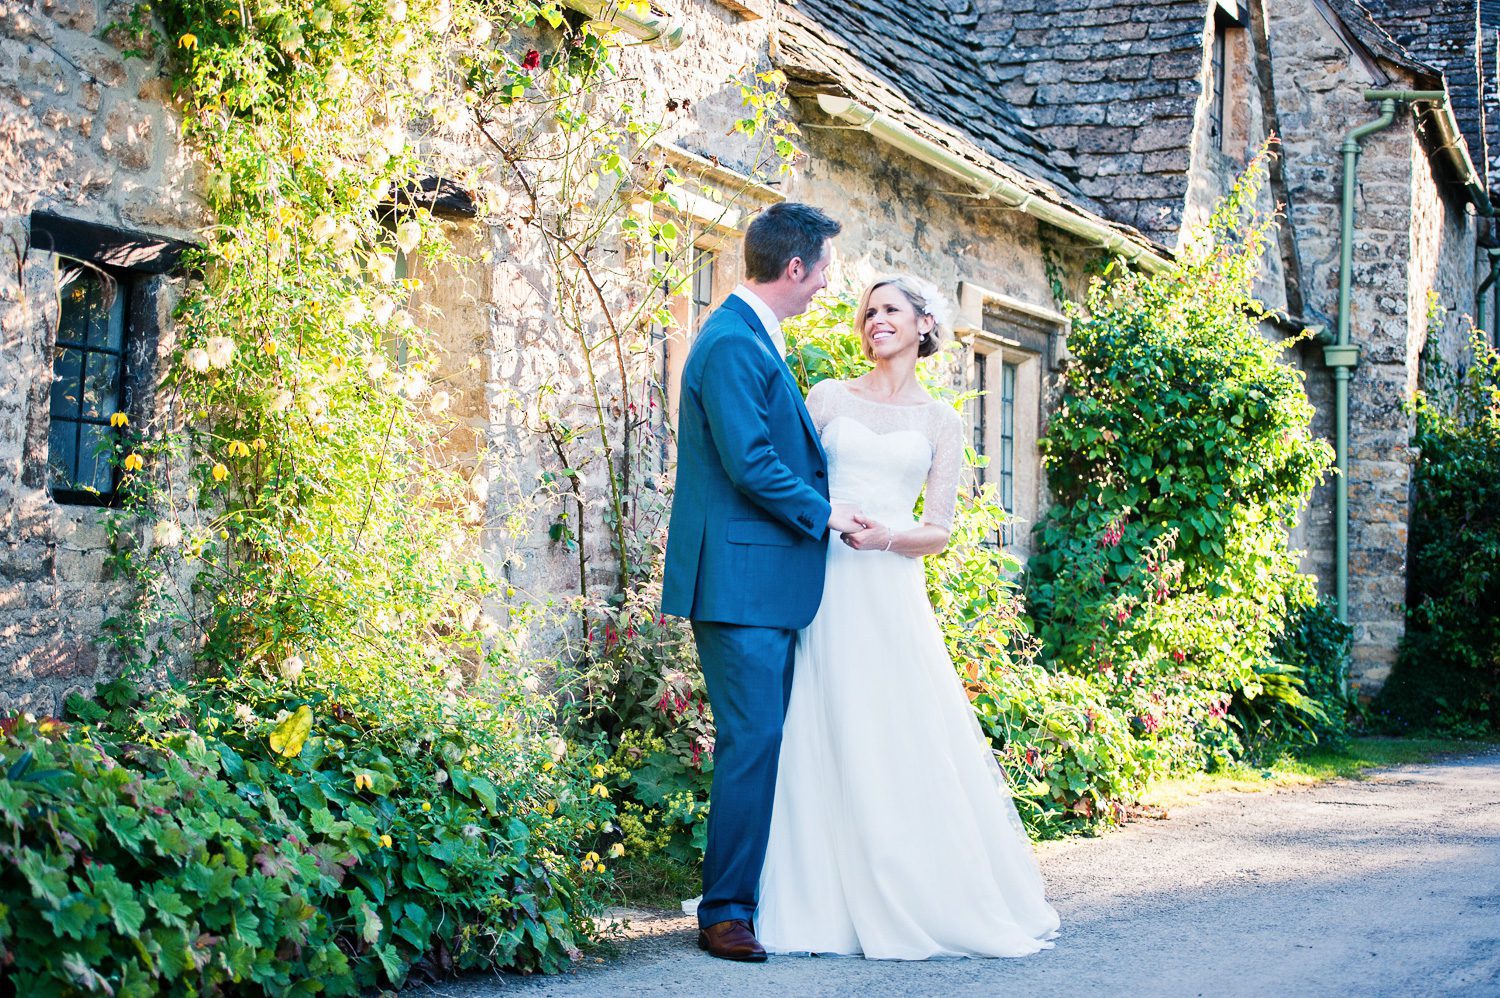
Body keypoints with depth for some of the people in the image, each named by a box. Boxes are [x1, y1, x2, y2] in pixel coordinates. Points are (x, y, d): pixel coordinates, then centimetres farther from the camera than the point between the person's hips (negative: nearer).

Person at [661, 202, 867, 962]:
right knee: (752, 742, -8)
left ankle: (759, 896, 20)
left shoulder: (753, 338, 18)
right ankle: (726, 913, -2)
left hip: (768, 583, 10)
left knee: (766, 741, 13)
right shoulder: (734, 344, -16)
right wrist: (822, 514, -9)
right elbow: (751, 464, -20)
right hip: (741, 580, -10)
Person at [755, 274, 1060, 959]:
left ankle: (931, 901, 8)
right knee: (826, 741, -3)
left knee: (910, 743, -3)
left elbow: (939, 531, 6)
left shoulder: (941, 423, 11)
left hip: (891, 591, 0)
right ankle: (830, 902, 5)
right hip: (823, 585, 0)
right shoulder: (828, 397, 10)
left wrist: (887, 536, -13)